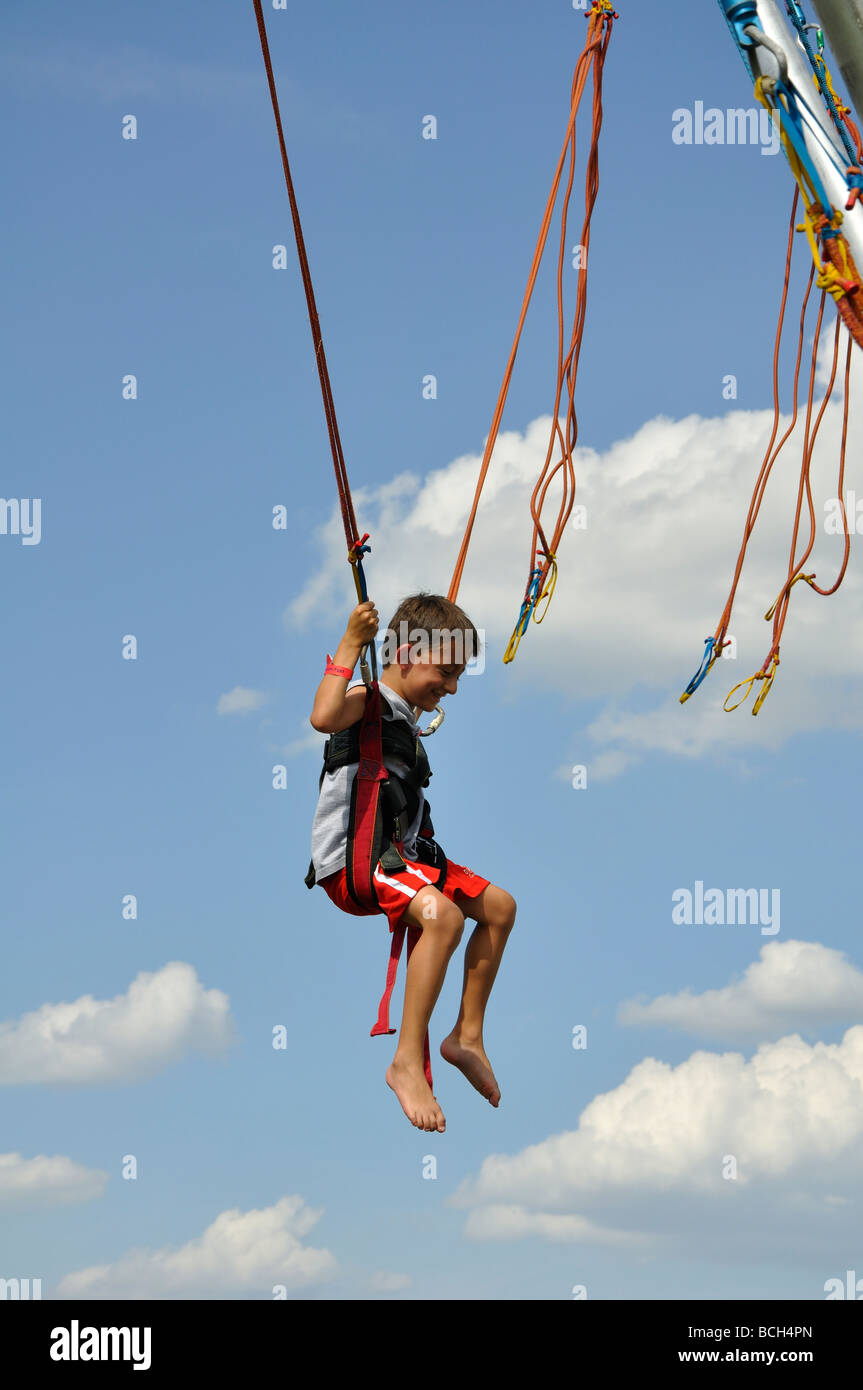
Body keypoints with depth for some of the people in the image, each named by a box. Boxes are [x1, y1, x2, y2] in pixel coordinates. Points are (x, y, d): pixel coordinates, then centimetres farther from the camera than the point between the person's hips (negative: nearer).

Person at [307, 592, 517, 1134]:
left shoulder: (408, 718, 18)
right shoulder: (367, 702, -11)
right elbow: (324, 716, -36)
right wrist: (350, 645, -32)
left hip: (397, 853, 10)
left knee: (499, 904, 10)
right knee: (442, 913, -32)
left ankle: (468, 1035, 19)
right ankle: (408, 1062, -26)